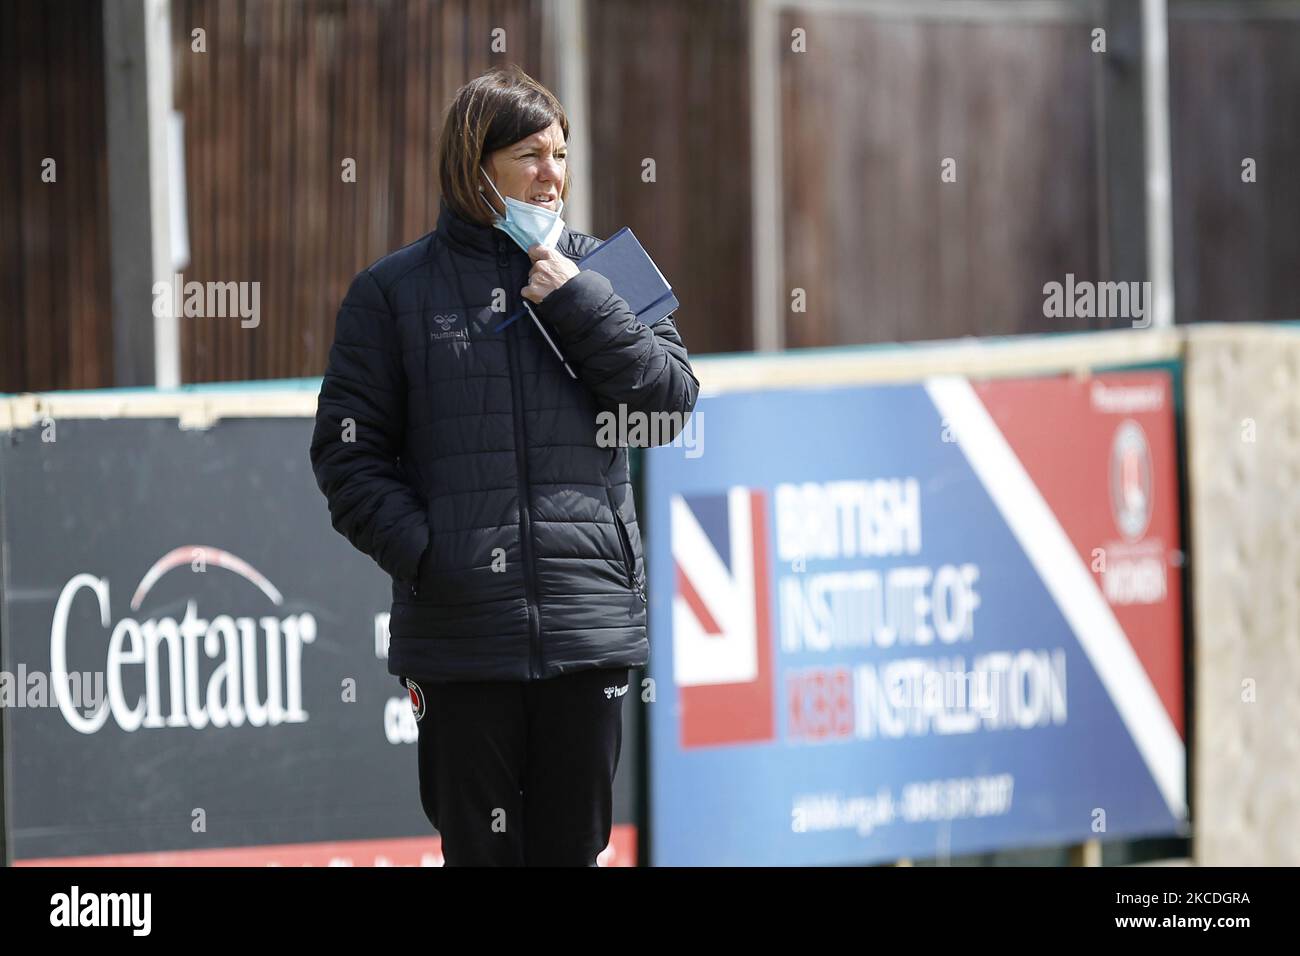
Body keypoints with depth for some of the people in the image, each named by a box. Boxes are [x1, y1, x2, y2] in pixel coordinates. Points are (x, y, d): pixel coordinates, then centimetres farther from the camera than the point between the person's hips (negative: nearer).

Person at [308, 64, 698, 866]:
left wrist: (576, 302, -7)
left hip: (589, 622, 2)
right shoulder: (395, 291, 5)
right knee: (481, 849, 2)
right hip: (461, 632, -2)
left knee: (574, 846, 6)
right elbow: (348, 451, 2)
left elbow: (673, 400, 2)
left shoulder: (597, 273, 11)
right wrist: (423, 554, -11)